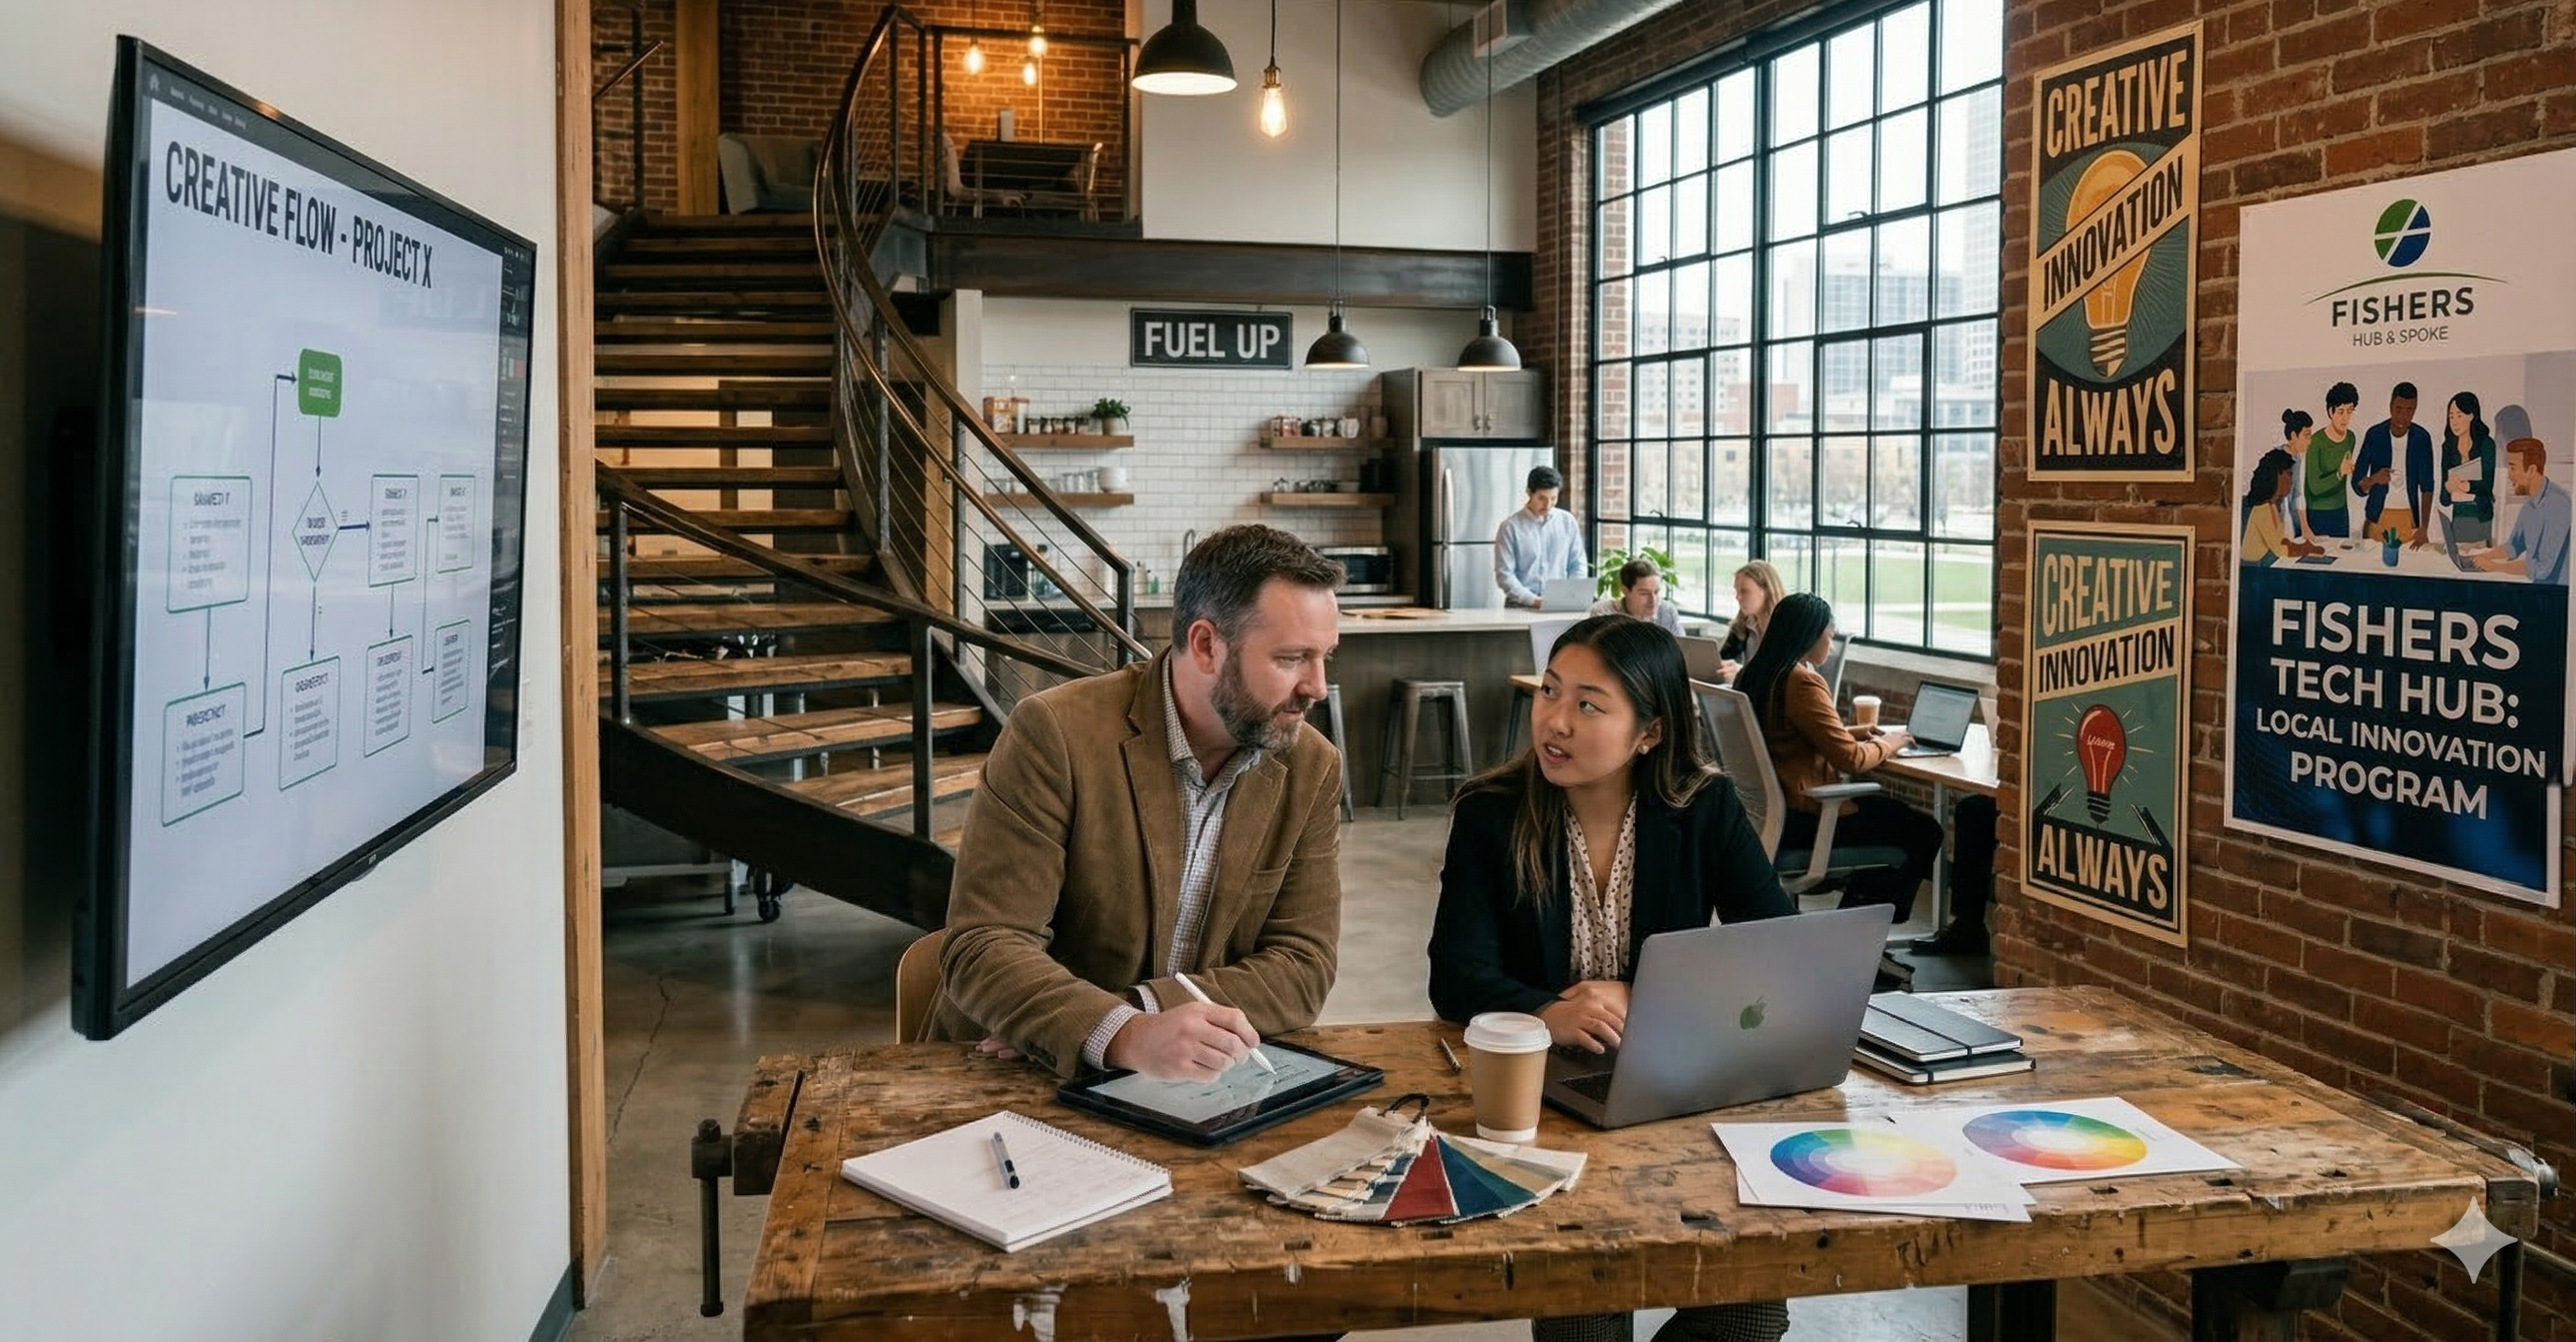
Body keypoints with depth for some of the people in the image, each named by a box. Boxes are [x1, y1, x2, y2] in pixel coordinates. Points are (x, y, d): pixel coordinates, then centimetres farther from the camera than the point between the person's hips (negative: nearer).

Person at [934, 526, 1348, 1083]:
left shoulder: (1313, 770, 0)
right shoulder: (1055, 733, -14)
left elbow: (1303, 967, -3)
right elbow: (983, 950, -18)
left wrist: (1139, 1008, -19)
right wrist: (1124, 1035, -35)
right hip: (1017, 1081, -3)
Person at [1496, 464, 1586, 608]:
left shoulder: (1567, 522, 9)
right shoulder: (1510, 527, -1)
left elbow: (1577, 565, 13)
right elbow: (1504, 574, -4)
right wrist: (1534, 601, -14)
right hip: (1521, 606, -3)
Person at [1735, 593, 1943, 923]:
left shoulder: (1755, 673, 8)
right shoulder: (1801, 682, -20)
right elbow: (1850, 758, -19)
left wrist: (1856, 733, 15)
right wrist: (1888, 743, 0)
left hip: (1768, 806, 10)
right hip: (1800, 817, -10)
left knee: (1893, 810, 25)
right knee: (1924, 832, 1)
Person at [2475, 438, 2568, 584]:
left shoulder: (2556, 503, -20)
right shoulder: (2531, 502, 10)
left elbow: (2542, 567, -23)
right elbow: (2513, 547, 23)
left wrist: (2495, 566, -13)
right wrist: (2479, 557, 7)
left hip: (2557, 591, -8)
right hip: (2537, 585, 8)